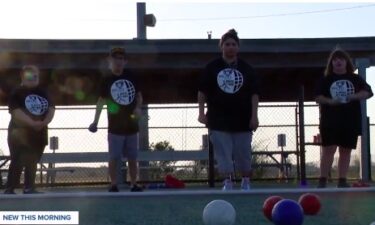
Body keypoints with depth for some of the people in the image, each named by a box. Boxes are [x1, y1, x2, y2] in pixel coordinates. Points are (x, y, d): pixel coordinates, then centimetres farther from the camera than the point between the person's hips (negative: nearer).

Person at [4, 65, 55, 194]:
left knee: (32, 162, 11)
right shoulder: (17, 93, -7)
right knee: (17, 162, -9)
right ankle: (9, 189, -5)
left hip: (39, 133, 6)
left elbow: (51, 108, 4)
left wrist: (45, 122, -15)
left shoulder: (42, 93, 10)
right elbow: (16, 111, -19)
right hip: (19, 133, -6)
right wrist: (32, 123, -28)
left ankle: (29, 188, 20)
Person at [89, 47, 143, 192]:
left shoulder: (131, 77, 2)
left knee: (132, 158, 9)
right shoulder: (107, 80, -5)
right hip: (115, 127, -3)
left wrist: (138, 108, -7)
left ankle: (134, 185, 16)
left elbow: (139, 95, 13)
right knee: (114, 158, 0)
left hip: (132, 126, 3)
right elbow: (101, 101, -2)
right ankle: (114, 185, 8)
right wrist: (95, 122, -7)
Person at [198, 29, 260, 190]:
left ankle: (246, 183, 25)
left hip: (242, 119, 1)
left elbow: (254, 93, 3)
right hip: (219, 120, -1)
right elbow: (202, 92, 5)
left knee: (244, 153, 6)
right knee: (223, 154, -3)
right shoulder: (212, 68, 3)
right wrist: (202, 113, -1)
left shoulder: (246, 69, 4)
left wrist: (254, 116, -4)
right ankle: (227, 183, 5)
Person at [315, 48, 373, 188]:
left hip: (351, 121, 2)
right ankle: (322, 181, -7)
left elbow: (368, 92, 1)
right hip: (330, 121, -2)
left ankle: (342, 181, 8)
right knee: (328, 149, -8)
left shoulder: (355, 79, 10)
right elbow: (318, 97, 1)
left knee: (346, 151, 4)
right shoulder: (325, 80, 6)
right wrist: (329, 101, -18)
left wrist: (354, 96, -18)